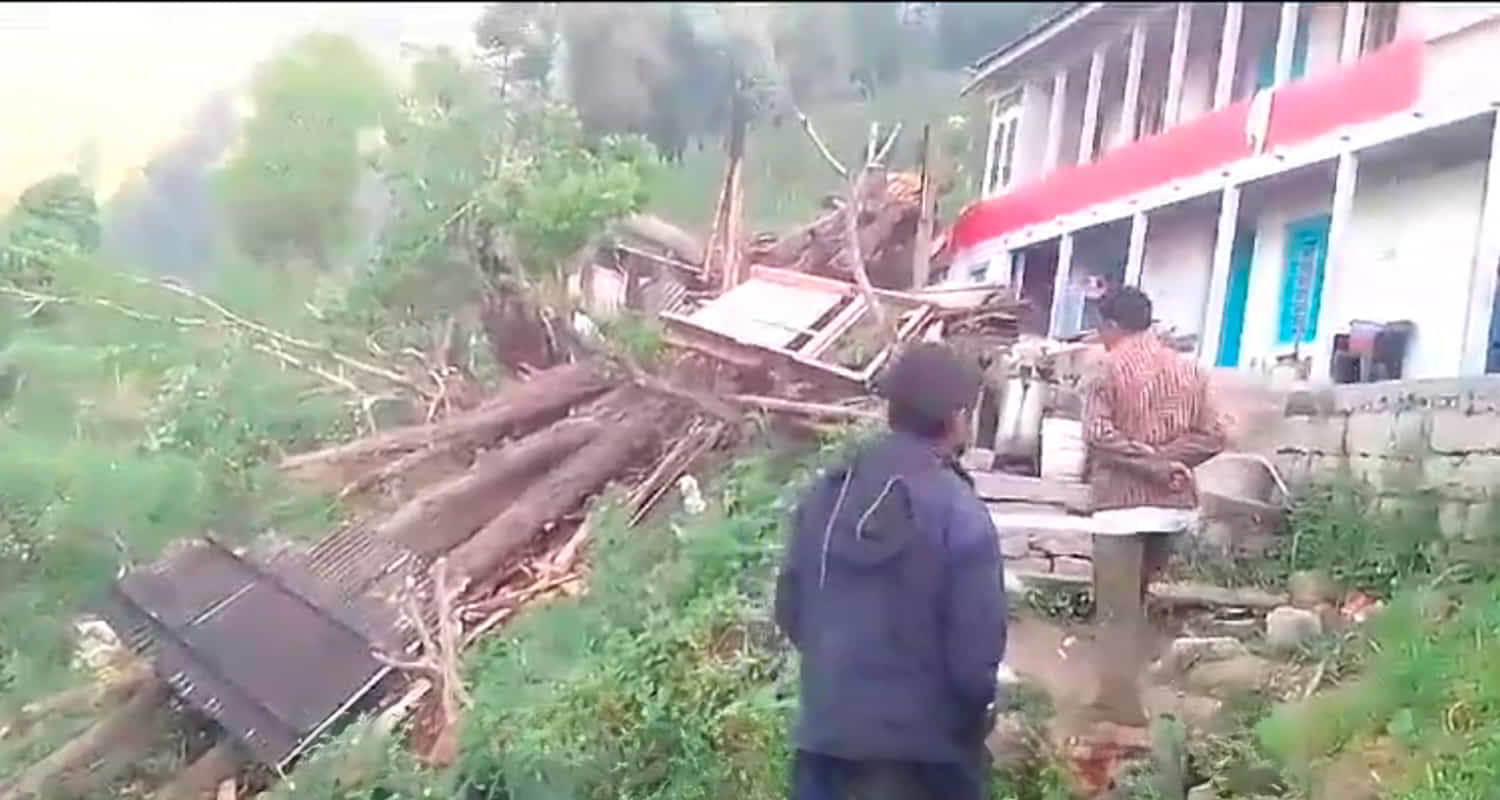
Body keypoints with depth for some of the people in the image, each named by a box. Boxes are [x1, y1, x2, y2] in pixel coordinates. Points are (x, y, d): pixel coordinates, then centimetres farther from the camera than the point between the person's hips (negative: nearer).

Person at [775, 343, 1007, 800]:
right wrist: (977, 710, 4)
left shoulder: (825, 495, -1)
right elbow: (976, 648, -16)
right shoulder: (960, 513, -18)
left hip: (828, 728, 5)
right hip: (926, 742, -4)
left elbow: (789, 610, 6)